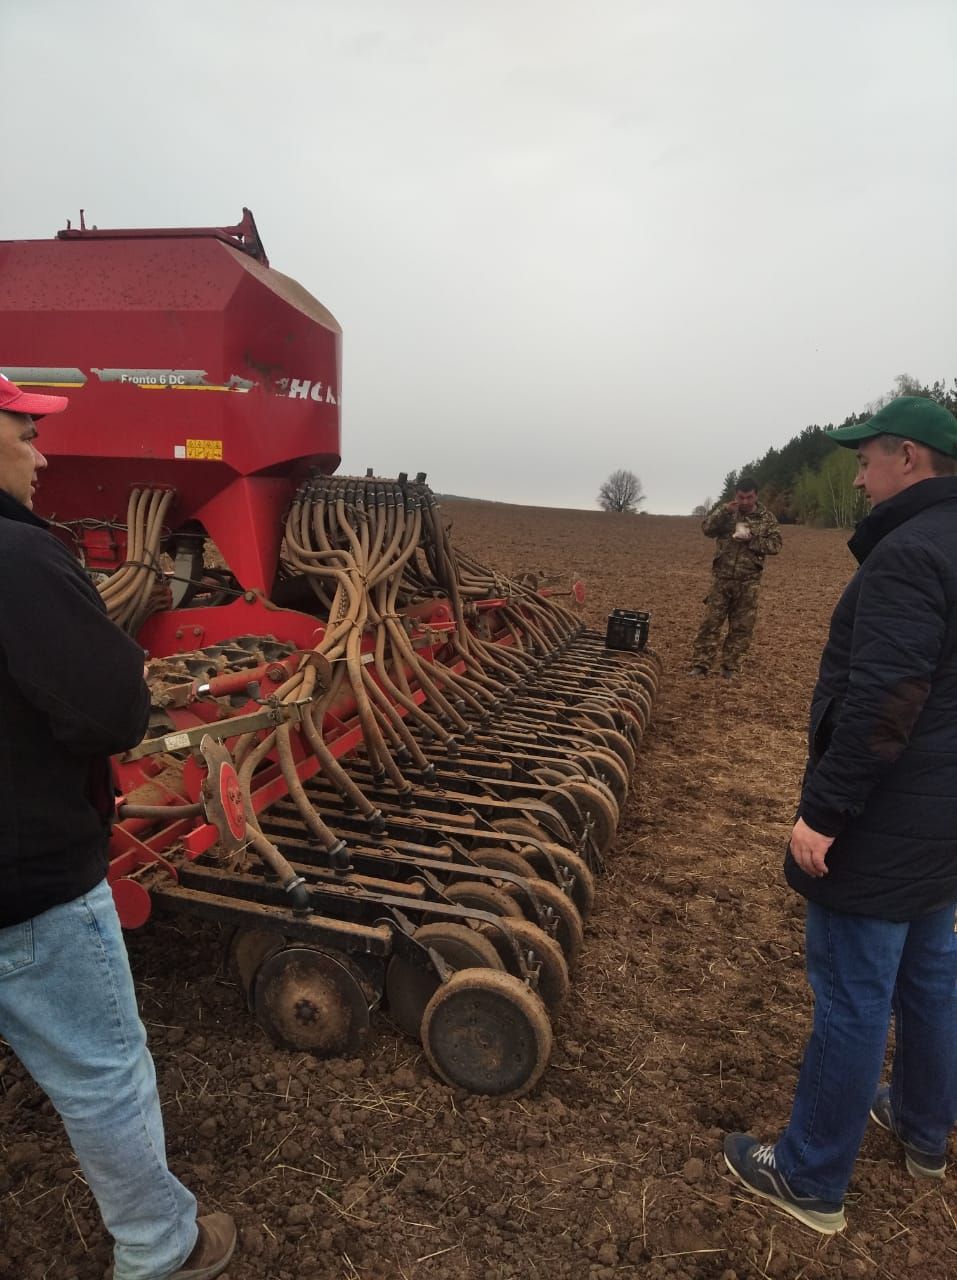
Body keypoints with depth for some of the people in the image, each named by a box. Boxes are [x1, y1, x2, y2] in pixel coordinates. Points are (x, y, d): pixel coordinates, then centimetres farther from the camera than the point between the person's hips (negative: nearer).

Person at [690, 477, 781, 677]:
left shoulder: (766, 518, 4)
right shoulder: (725, 511, 5)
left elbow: (775, 545, -2)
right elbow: (707, 529, -8)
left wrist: (751, 539, -15)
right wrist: (724, 511, -20)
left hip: (748, 581, 1)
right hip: (722, 578, 0)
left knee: (742, 627, 5)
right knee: (711, 622, -1)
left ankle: (729, 667, 15)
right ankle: (700, 665, 3)